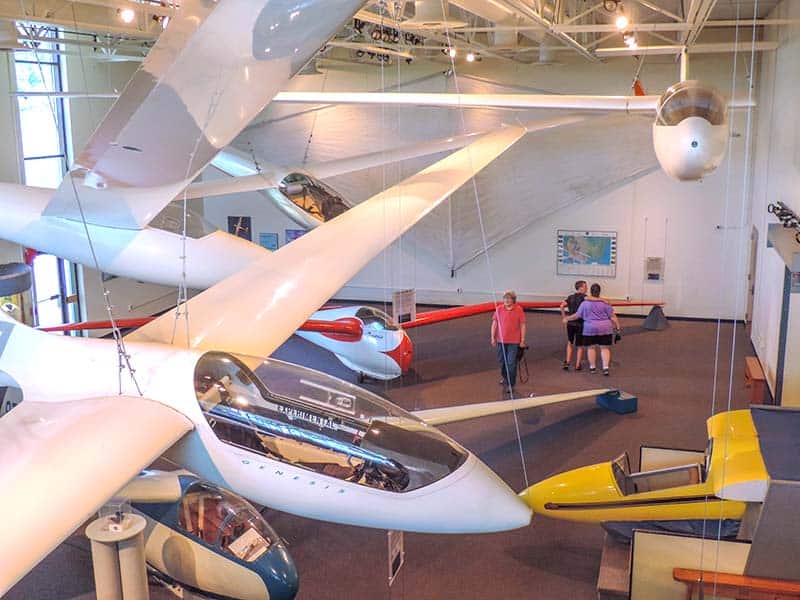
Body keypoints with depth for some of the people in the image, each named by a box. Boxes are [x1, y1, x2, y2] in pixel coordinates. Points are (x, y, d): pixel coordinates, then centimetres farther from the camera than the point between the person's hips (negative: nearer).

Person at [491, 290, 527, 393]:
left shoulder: (519, 310, -6)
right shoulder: (499, 309, 0)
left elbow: (523, 325, -2)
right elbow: (494, 323, 5)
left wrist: (522, 340, -4)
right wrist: (493, 337, 2)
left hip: (514, 341, -3)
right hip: (501, 340, 3)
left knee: (511, 363, -2)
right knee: (502, 361, 17)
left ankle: (511, 385, 8)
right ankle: (504, 377, 42)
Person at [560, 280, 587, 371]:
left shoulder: (570, 297, 6)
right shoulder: (584, 297, -7)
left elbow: (562, 306, -6)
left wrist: (564, 317, 1)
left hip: (570, 323, 4)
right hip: (580, 324, -4)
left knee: (570, 343, 21)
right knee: (580, 346, 11)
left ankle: (567, 363, 10)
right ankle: (577, 365, 14)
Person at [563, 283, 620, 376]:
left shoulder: (585, 303, -5)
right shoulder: (605, 303, -4)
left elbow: (577, 315, 1)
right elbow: (612, 316, -3)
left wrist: (567, 318, 15)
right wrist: (618, 326, 6)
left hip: (590, 329, 0)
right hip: (605, 328, 0)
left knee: (591, 347, 12)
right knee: (605, 348, 4)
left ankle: (592, 367, 18)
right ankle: (605, 367, -6)